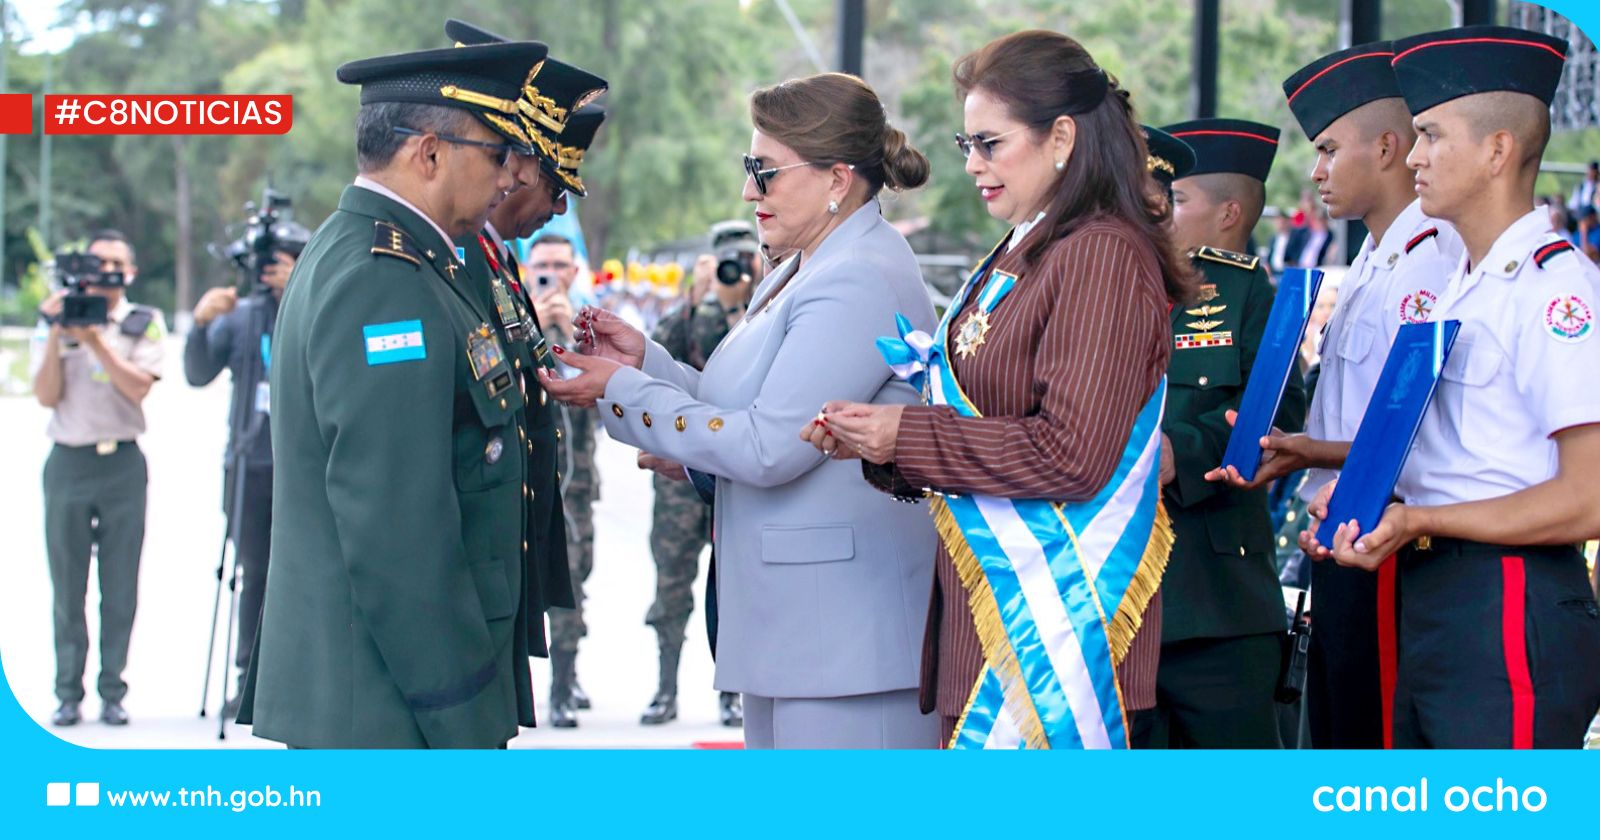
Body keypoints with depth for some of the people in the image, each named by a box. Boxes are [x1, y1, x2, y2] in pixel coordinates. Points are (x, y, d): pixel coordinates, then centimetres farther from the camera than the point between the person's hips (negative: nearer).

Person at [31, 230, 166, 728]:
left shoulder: (145, 324, 5)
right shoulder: (54, 322, 7)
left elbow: (139, 386, -10)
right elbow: (46, 396, -3)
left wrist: (95, 339, -17)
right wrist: (57, 336, -13)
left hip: (123, 465, 0)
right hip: (68, 463, 1)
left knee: (121, 587, 0)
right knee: (67, 586, 2)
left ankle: (113, 692, 7)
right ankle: (68, 693, 8)